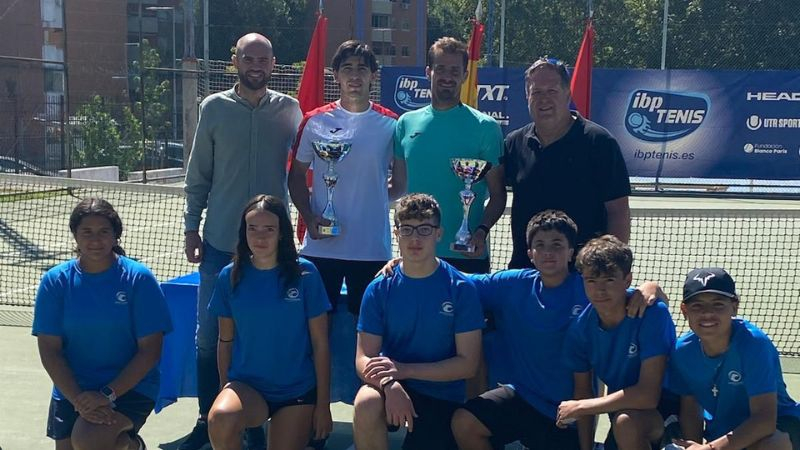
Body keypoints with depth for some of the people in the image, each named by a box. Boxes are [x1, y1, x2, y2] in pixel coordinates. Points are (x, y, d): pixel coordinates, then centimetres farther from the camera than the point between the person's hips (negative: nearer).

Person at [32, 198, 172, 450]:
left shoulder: (139, 278, -9)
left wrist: (108, 394, -18)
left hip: (131, 386, -3)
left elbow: (150, 350, -9)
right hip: (71, 389, 4)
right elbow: (49, 350, -4)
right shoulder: (55, 281, -2)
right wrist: (78, 399, -17)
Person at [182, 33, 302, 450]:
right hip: (220, 242, 0)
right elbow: (198, 175, 5)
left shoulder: (289, 109, 2)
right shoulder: (214, 107, 1)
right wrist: (192, 228, 2)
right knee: (209, 334, 5)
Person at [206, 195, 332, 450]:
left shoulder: (305, 274, -7)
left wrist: (323, 405, -3)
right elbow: (225, 341, 8)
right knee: (220, 418, -32)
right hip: (246, 385, 0)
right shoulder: (230, 276, -1)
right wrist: (225, 389, 6)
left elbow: (320, 345, -3)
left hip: (297, 391, 0)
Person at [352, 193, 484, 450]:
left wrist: (403, 369, -18)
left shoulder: (461, 289, -8)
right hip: (393, 388, 0)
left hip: (441, 394, 0)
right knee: (366, 403, -33)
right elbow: (364, 358, -7)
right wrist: (390, 383, -29)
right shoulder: (379, 290, -3)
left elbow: (467, 364, -10)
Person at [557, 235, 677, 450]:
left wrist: (578, 407, -23)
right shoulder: (580, 329, -10)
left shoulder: (653, 313, -26)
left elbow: (648, 395, -32)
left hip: (664, 407, -6)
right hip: (620, 408, 6)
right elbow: (583, 391, 1)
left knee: (626, 421, -36)